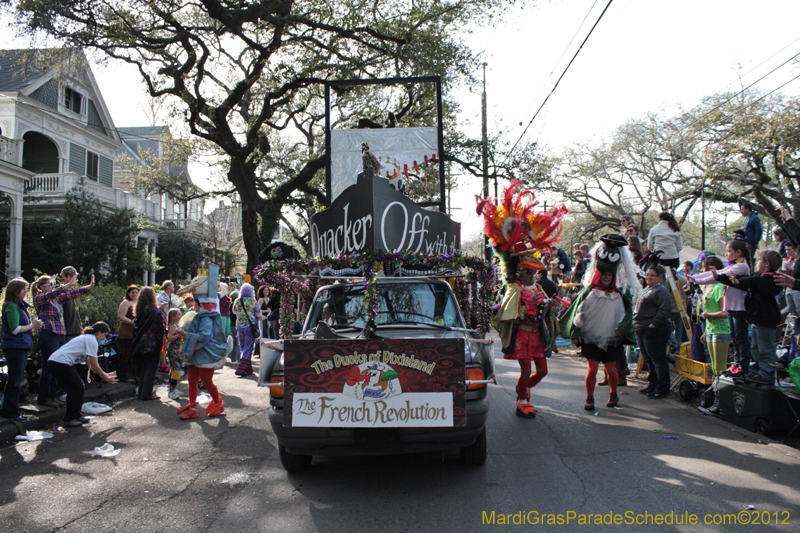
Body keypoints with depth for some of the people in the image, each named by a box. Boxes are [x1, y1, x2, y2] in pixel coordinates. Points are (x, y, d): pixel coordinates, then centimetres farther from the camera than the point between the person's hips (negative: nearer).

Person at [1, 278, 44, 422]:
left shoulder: (20, 305, 16)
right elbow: (15, 329, -20)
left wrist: (33, 324, 3)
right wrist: (32, 326, -10)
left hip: (22, 347, 10)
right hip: (15, 347, -9)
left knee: (17, 380, 14)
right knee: (14, 381, -4)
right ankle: (12, 412, 3)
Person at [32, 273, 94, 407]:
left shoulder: (58, 298, 16)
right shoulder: (39, 298, -4)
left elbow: (71, 295, 15)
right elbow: (49, 295, -23)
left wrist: (88, 287, 3)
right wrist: (65, 286, -37)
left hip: (61, 335, 8)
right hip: (48, 335, -7)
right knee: (48, 367, -3)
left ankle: (52, 396, 17)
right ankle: (43, 398, 6)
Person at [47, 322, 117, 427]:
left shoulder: (87, 338, 21)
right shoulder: (91, 340, -8)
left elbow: (91, 366, 24)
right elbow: (94, 366, -9)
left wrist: (105, 374, 24)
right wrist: (106, 378, 2)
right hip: (61, 364, -10)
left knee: (75, 390, 14)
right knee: (77, 390, -1)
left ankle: (76, 416, 23)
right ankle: (69, 419, 7)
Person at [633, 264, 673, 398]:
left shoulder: (661, 291, -12)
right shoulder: (646, 290, 19)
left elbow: (664, 311, -21)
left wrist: (653, 324, -20)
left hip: (654, 331, -10)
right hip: (642, 330, 10)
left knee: (657, 359, -5)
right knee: (649, 360, 17)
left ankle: (662, 387, 3)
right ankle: (652, 385, 27)